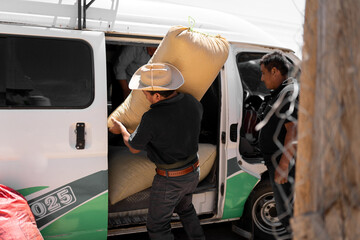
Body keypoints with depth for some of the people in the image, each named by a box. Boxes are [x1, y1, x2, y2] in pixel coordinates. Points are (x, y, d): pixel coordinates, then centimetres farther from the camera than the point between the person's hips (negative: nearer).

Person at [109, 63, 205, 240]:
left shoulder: (152, 119, -30)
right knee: (185, 209, 33)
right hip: (193, 172, 7)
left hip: (169, 180, -7)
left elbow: (134, 147, -11)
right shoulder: (192, 103, -13)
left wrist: (120, 128, 8)